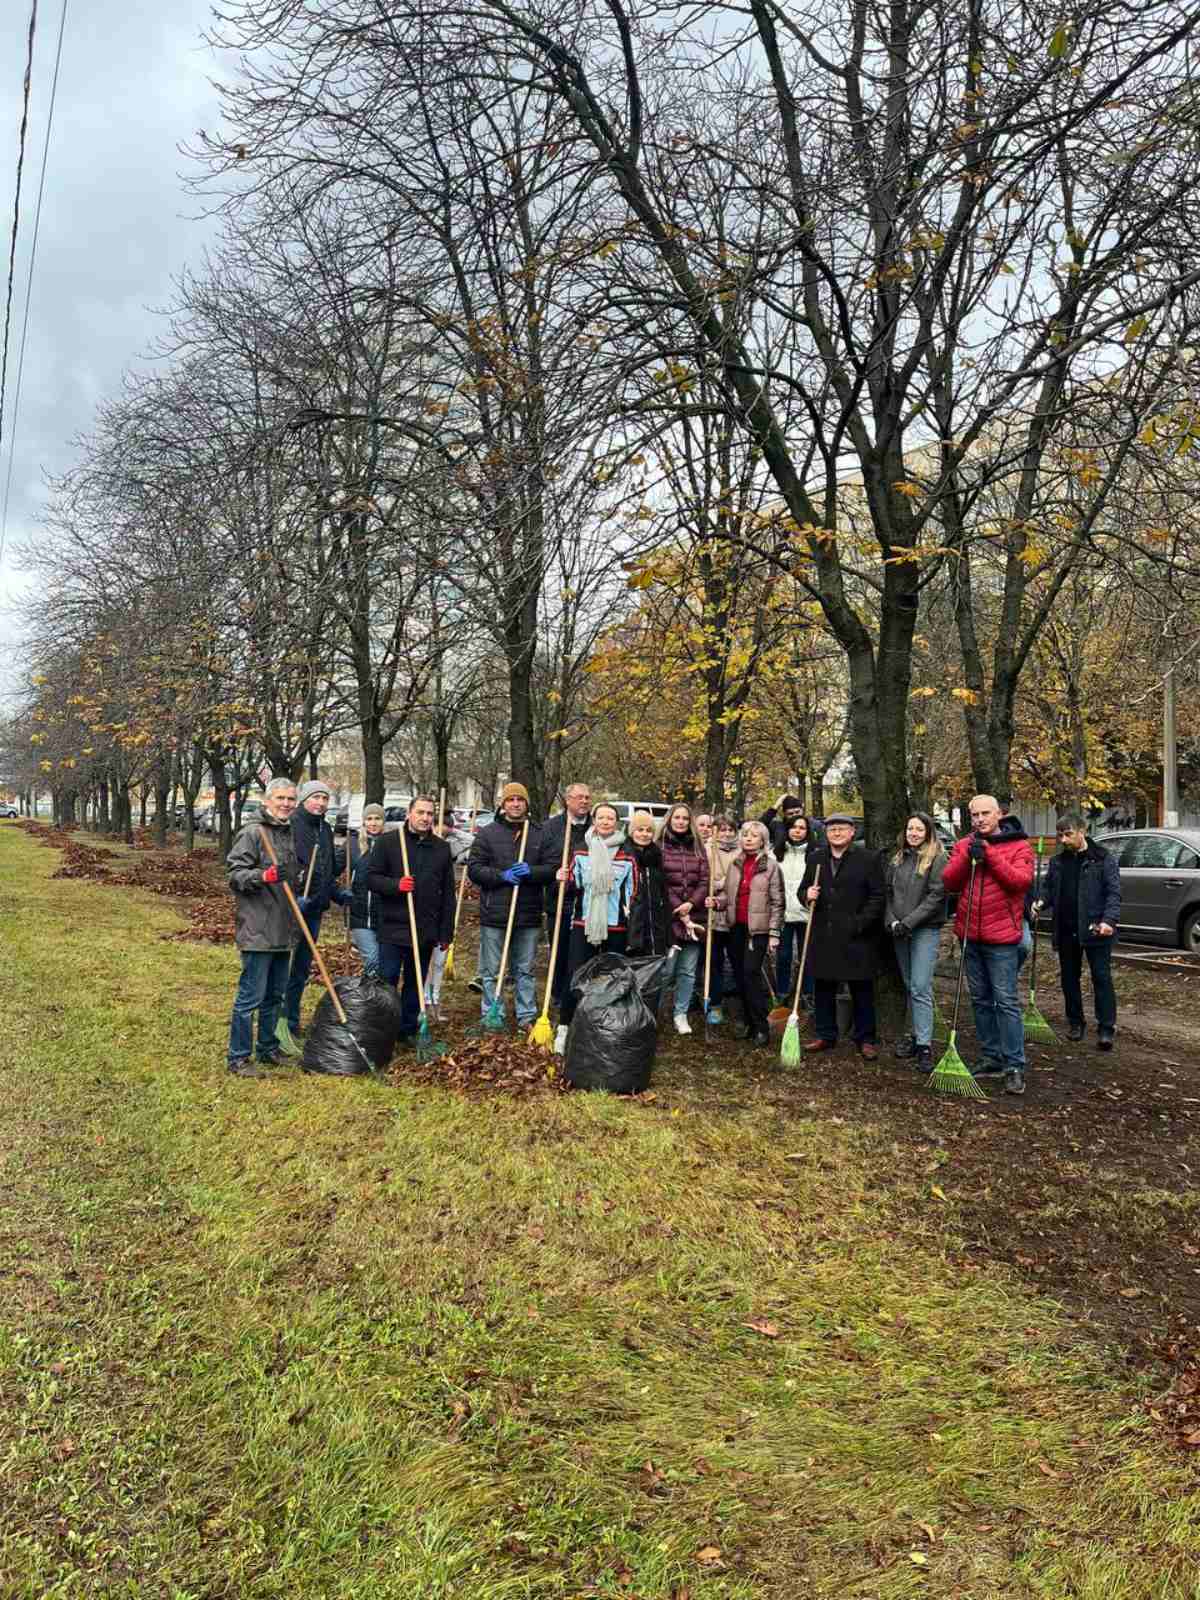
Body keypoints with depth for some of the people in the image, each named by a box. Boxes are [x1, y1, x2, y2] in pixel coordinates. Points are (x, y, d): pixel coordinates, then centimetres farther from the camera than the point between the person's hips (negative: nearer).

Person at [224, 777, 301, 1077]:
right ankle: (238, 1058, 6)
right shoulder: (252, 833, -11)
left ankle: (268, 1049, 28)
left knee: (275, 995, 16)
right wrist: (263, 876, -29)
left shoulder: (290, 833, 15)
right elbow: (234, 874, -16)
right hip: (257, 931, -8)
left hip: (283, 932, 8)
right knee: (250, 996, -4)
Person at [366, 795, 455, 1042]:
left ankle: (409, 1030, 23)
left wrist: (446, 932, 8)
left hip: (426, 931, 4)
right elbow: (371, 878, -3)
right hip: (393, 928, -3)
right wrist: (396, 884, -22)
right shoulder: (387, 841, -1)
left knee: (415, 984, 12)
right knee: (387, 980, -2)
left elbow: (448, 894, 12)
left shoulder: (442, 848, 9)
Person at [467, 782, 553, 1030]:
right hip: (494, 914, -1)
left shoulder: (540, 835, 7)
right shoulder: (487, 833, 2)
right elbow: (474, 869, -2)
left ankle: (527, 1016, 22)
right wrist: (502, 875, -16)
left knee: (525, 970, 12)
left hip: (529, 914, 2)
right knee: (491, 971, 5)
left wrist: (531, 872, -16)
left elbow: (552, 868, 3)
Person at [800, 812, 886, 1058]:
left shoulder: (869, 859, -2)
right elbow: (803, 888, 19)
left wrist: (860, 923, -13)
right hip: (822, 935, 4)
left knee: (862, 990, 4)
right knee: (823, 988, 10)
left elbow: (878, 897, -4)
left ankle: (865, 1039, 15)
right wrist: (807, 895, -5)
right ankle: (826, 1035, 23)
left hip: (857, 937, -4)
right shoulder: (815, 858, 11)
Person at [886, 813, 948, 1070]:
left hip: (926, 930, -6)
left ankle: (924, 1046, -8)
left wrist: (908, 922, -16)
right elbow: (889, 893, 12)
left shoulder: (937, 859, -5)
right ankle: (916, 1035, 20)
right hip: (899, 932, 6)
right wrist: (892, 921, -3)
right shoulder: (897, 860, 12)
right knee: (910, 987, 11)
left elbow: (936, 896, -11)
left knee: (920, 988, -10)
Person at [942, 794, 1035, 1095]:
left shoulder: (1018, 846, -3)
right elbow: (948, 883, -1)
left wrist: (989, 854, -19)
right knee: (981, 1000, 13)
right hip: (969, 935, 5)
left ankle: (1014, 1067, -1)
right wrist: (967, 857, -15)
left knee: (1006, 1001, -6)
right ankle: (992, 1059, 23)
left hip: (1001, 937, -5)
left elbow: (1021, 880, -18)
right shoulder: (963, 846, 10)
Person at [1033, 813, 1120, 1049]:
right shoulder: (1058, 862, 11)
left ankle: (1106, 1029, -1)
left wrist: (1109, 919, -21)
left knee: (1102, 977, -4)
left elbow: (1114, 893, -8)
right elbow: (1049, 887, 19)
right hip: (1065, 930, 6)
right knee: (1069, 978, 12)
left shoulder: (1104, 859, -4)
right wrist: (1041, 902, -3)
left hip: (1095, 930, -5)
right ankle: (1075, 1022, 25)